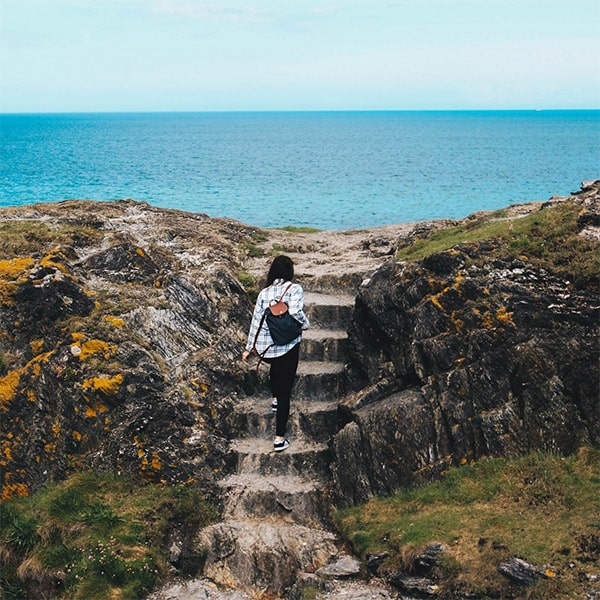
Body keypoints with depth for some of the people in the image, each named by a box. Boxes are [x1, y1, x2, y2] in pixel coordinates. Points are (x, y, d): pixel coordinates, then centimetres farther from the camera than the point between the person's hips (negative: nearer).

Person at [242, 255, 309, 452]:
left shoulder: (264, 292, 5)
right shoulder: (295, 289, -8)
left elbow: (256, 320, 7)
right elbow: (296, 312, -25)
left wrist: (249, 347, 16)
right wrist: (306, 324, -3)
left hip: (264, 348, 4)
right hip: (287, 347, -4)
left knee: (276, 368, 40)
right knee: (285, 391, 4)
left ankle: (275, 399, 49)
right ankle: (280, 439, 3)